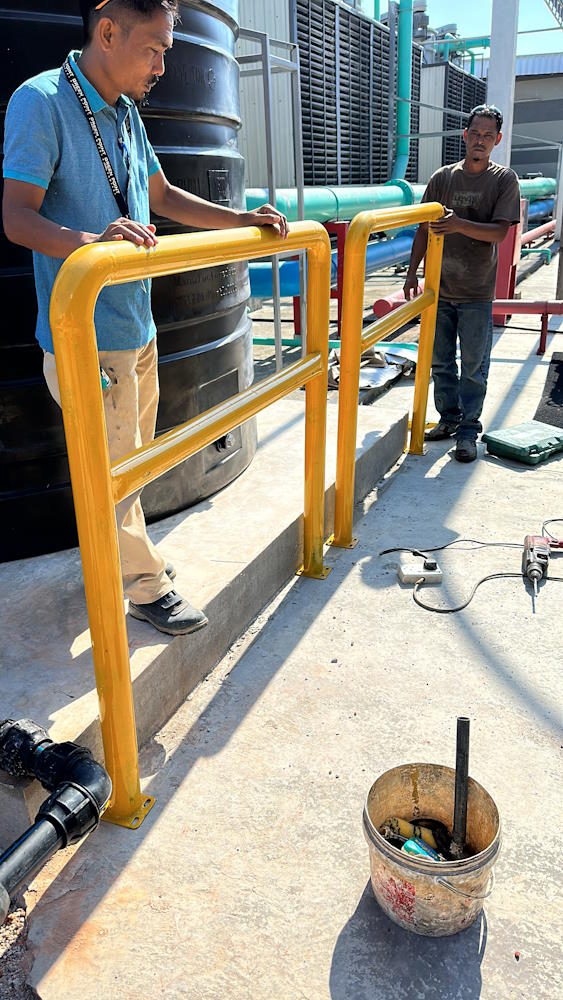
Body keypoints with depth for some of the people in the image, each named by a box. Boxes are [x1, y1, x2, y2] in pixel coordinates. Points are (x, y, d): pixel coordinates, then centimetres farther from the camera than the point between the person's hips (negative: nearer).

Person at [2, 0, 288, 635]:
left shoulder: (125, 112, 13)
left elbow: (163, 197, 22)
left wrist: (242, 219, 13)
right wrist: (88, 239, -39)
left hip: (136, 327, 9)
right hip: (86, 338, -8)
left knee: (133, 460, 19)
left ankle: (121, 559, 38)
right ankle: (147, 587, 19)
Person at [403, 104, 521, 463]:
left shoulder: (505, 179, -1)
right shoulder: (442, 177, 6)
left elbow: (499, 232, -11)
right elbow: (424, 229, 10)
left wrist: (459, 224, -25)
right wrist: (412, 272, 5)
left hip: (477, 292, -3)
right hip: (439, 287, 3)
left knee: (474, 366, 1)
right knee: (441, 362, 11)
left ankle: (469, 429, 11)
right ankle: (449, 418, 26)